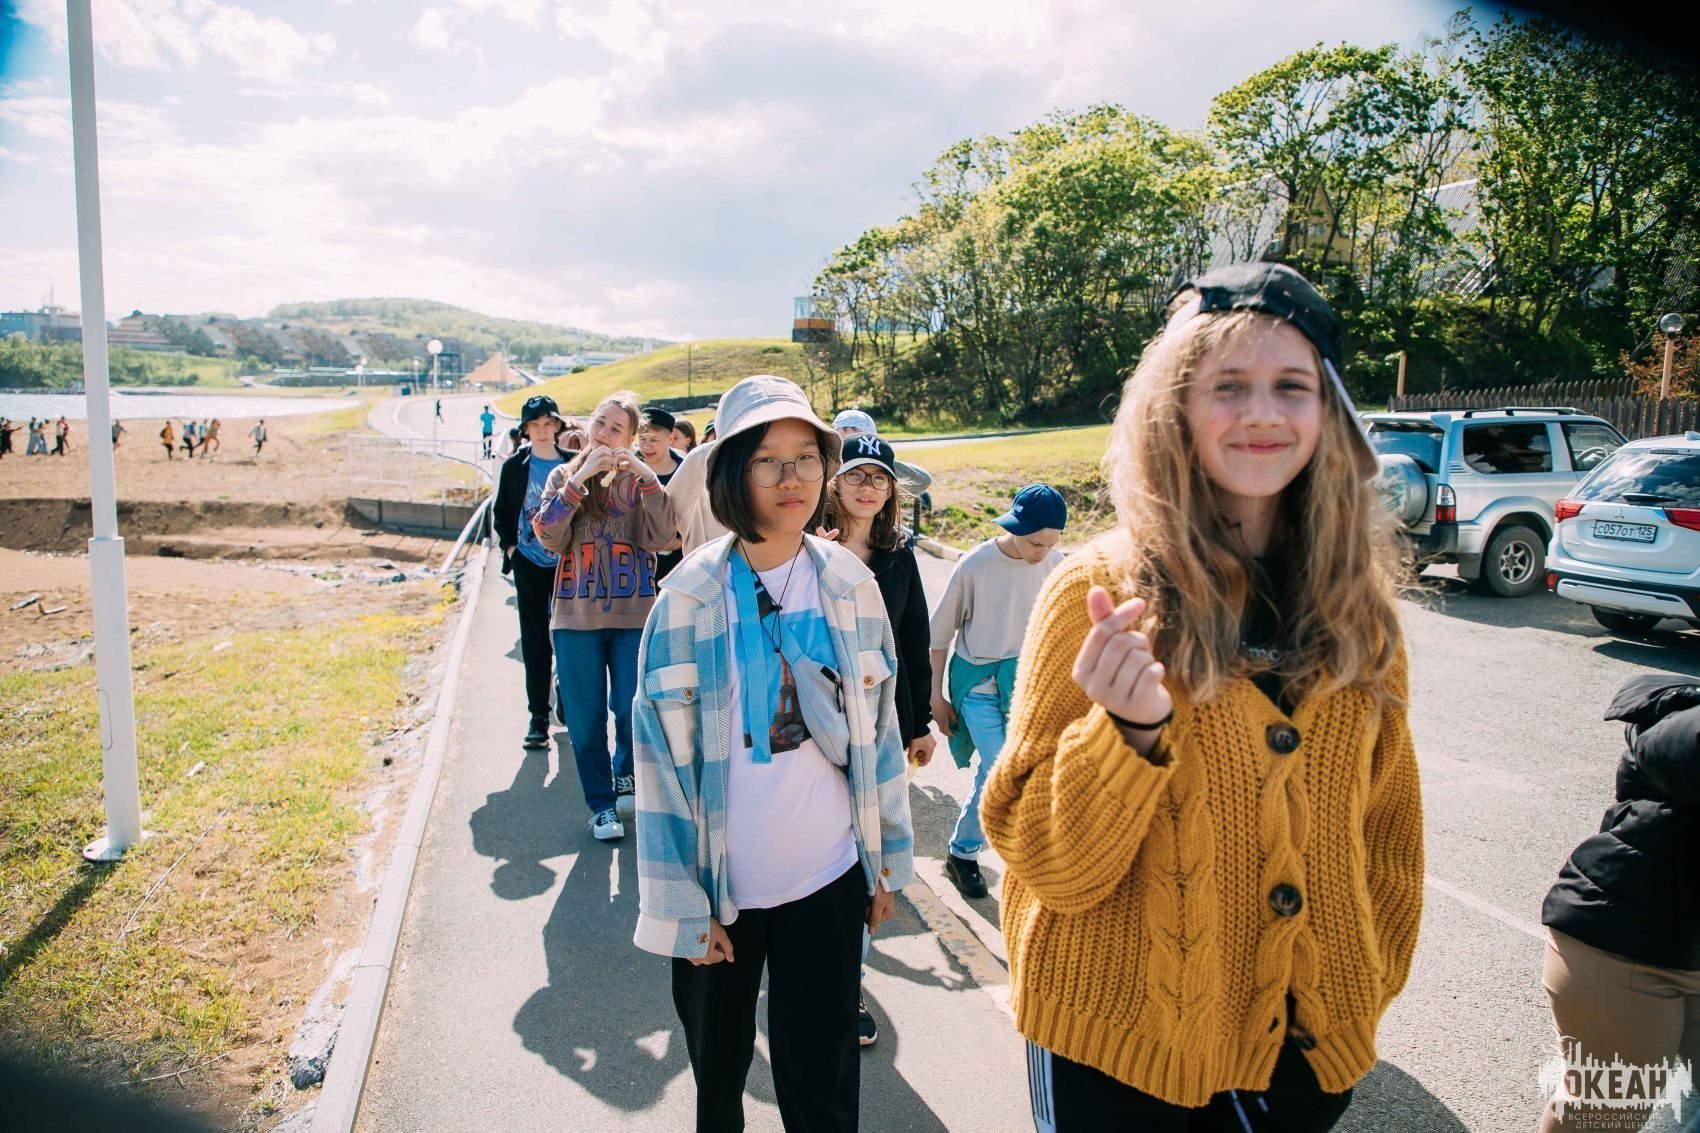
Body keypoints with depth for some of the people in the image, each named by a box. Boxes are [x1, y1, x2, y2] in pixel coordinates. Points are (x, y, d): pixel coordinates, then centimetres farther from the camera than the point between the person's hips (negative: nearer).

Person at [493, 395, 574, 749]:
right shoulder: (515, 466, 1)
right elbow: (500, 512, 8)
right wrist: (509, 546, -2)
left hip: (567, 561, 0)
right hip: (529, 563, 0)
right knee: (534, 639, 4)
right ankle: (538, 713, 9)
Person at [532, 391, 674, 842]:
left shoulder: (639, 479, 3)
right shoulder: (565, 476, 5)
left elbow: (661, 538, -11)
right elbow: (549, 536, -11)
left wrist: (648, 478, -19)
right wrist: (581, 477, -17)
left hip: (634, 616, 0)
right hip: (576, 617, 1)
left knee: (633, 711, 1)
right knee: (586, 718, 6)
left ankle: (626, 774, 31)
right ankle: (601, 803, 23)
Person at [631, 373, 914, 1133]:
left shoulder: (851, 584, -3)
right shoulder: (690, 595, -10)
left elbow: (878, 726, 4)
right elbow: (663, 754, -8)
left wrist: (887, 861, 7)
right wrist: (682, 904, -7)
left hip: (827, 881, 1)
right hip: (720, 887, 0)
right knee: (717, 1071, 19)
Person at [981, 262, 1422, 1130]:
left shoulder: (1359, 601, -3)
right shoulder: (1101, 590, -15)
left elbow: (1383, 821, 8)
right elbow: (1049, 862, -15)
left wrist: (1369, 980, 10)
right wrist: (1129, 731, -30)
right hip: (1118, 1039, -3)